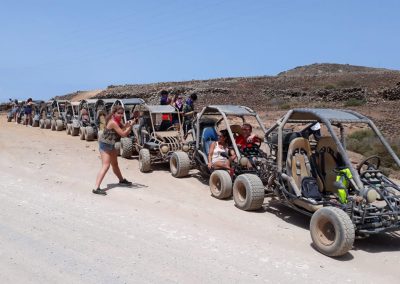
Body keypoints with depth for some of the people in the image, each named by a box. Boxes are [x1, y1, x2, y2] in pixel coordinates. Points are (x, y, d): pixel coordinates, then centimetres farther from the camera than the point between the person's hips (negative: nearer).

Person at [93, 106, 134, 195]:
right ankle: (97, 188, -22)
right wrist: (130, 126, -16)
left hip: (111, 145, 10)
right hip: (105, 144, -10)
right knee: (105, 166, -17)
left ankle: (122, 180, 43)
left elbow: (123, 129, 7)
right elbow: (123, 134, -22)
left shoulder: (117, 121, 4)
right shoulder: (113, 122, -24)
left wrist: (127, 125, -11)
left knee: (115, 164, 25)